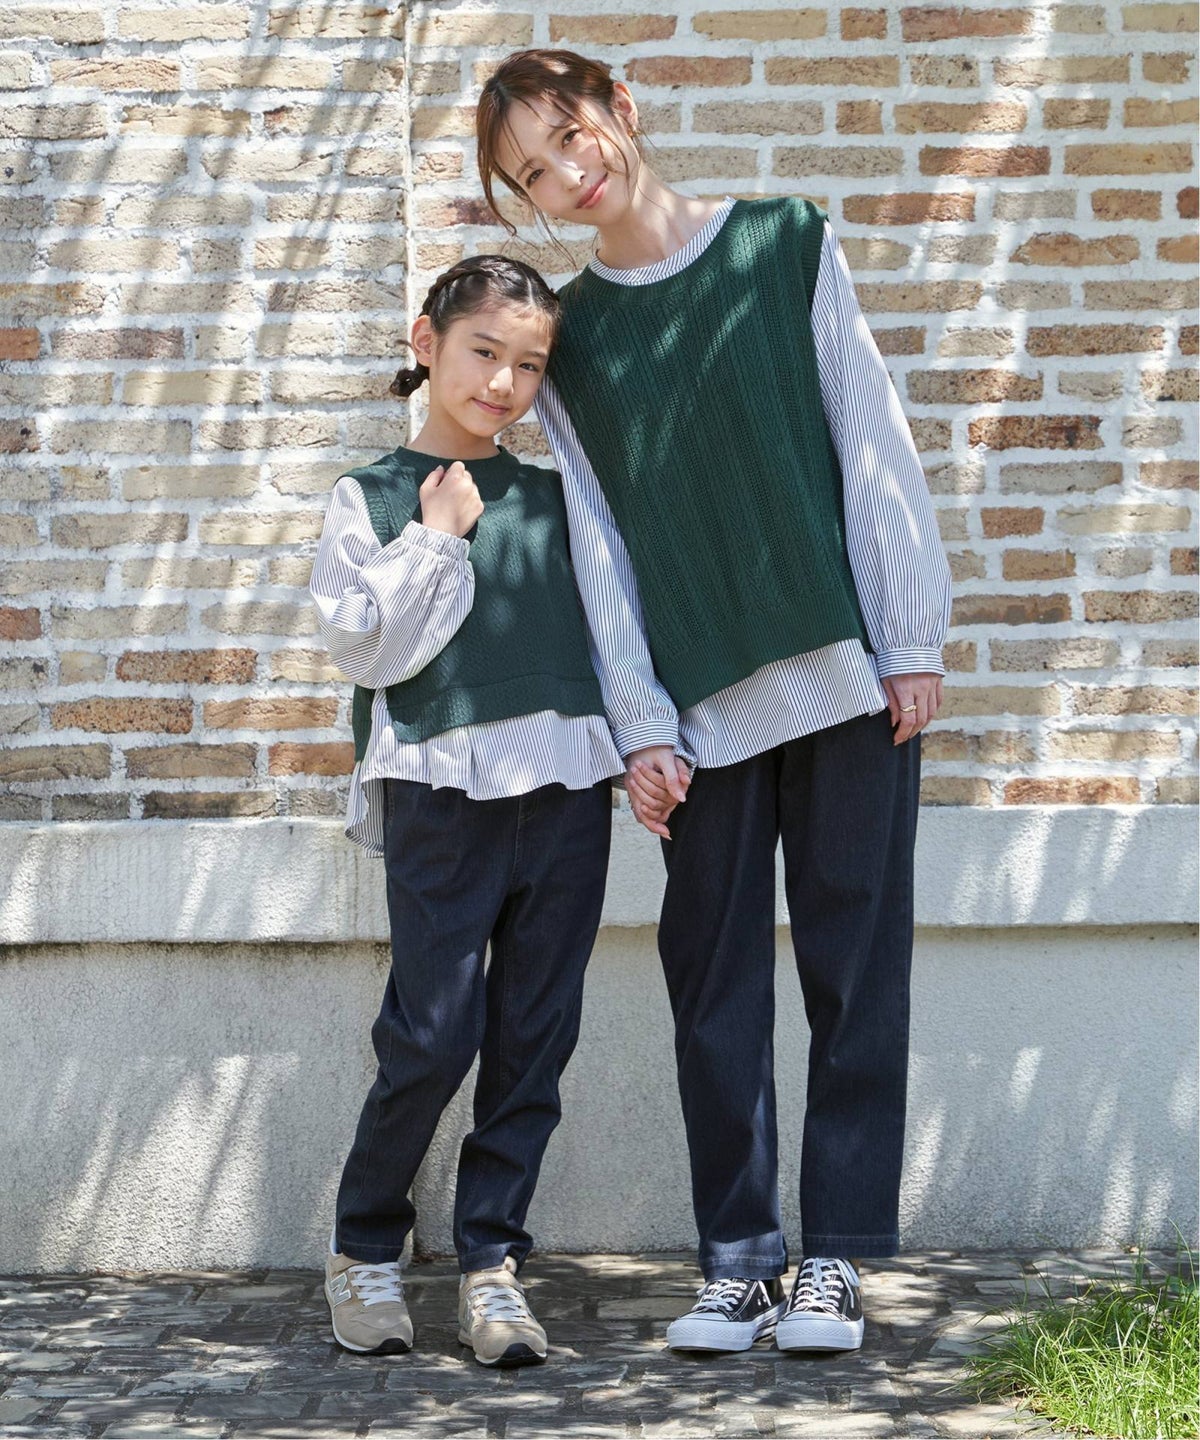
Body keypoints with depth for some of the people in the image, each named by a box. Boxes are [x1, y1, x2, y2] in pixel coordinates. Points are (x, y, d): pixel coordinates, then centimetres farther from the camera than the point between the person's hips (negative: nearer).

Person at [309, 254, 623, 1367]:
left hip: (566, 784, 4)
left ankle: (491, 1258, 10)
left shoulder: (552, 497, 16)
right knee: (434, 1034, -6)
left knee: (534, 1035, 2)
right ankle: (364, 1246, 12)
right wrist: (433, 537, -5)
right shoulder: (371, 499, 6)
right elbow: (360, 648, -4)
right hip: (440, 786, -3)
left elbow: (612, 627, 19)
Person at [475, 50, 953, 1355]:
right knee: (715, 979, 1)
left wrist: (913, 640, -3)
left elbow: (872, 442, 3)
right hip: (704, 705, 1)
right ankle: (740, 1259, 9)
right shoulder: (568, 336, 9)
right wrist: (640, 730, -1)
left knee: (854, 962, 0)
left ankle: (835, 1256, 7)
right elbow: (600, 545, 6)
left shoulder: (788, 244, 5)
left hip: (850, 672, -1)